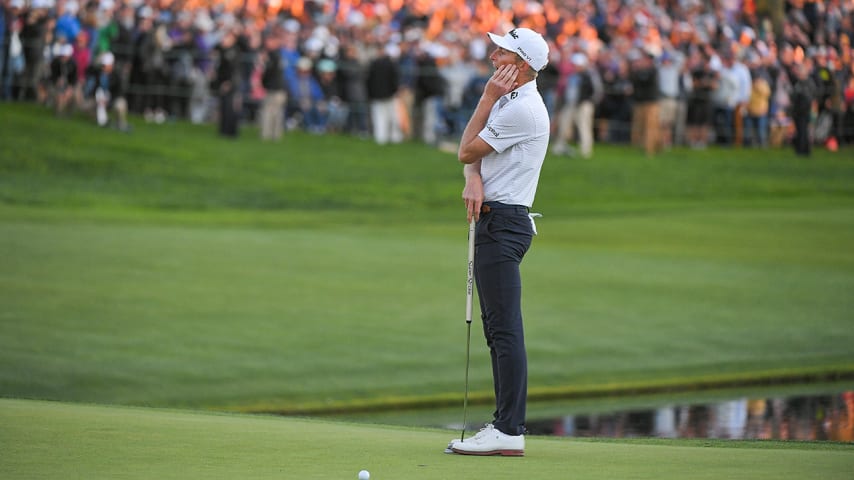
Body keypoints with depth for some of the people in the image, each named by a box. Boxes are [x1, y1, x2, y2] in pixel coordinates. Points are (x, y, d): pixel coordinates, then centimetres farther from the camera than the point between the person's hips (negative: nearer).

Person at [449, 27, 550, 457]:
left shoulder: (522, 109, -16)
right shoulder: (510, 101, 17)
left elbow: (467, 151, -10)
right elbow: (473, 153, 13)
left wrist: (487, 98, -5)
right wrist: (474, 179, -9)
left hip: (503, 223, -11)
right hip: (494, 221, 11)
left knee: (505, 329, -12)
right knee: (497, 328, 11)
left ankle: (509, 432, -14)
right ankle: (505, 422, 14)